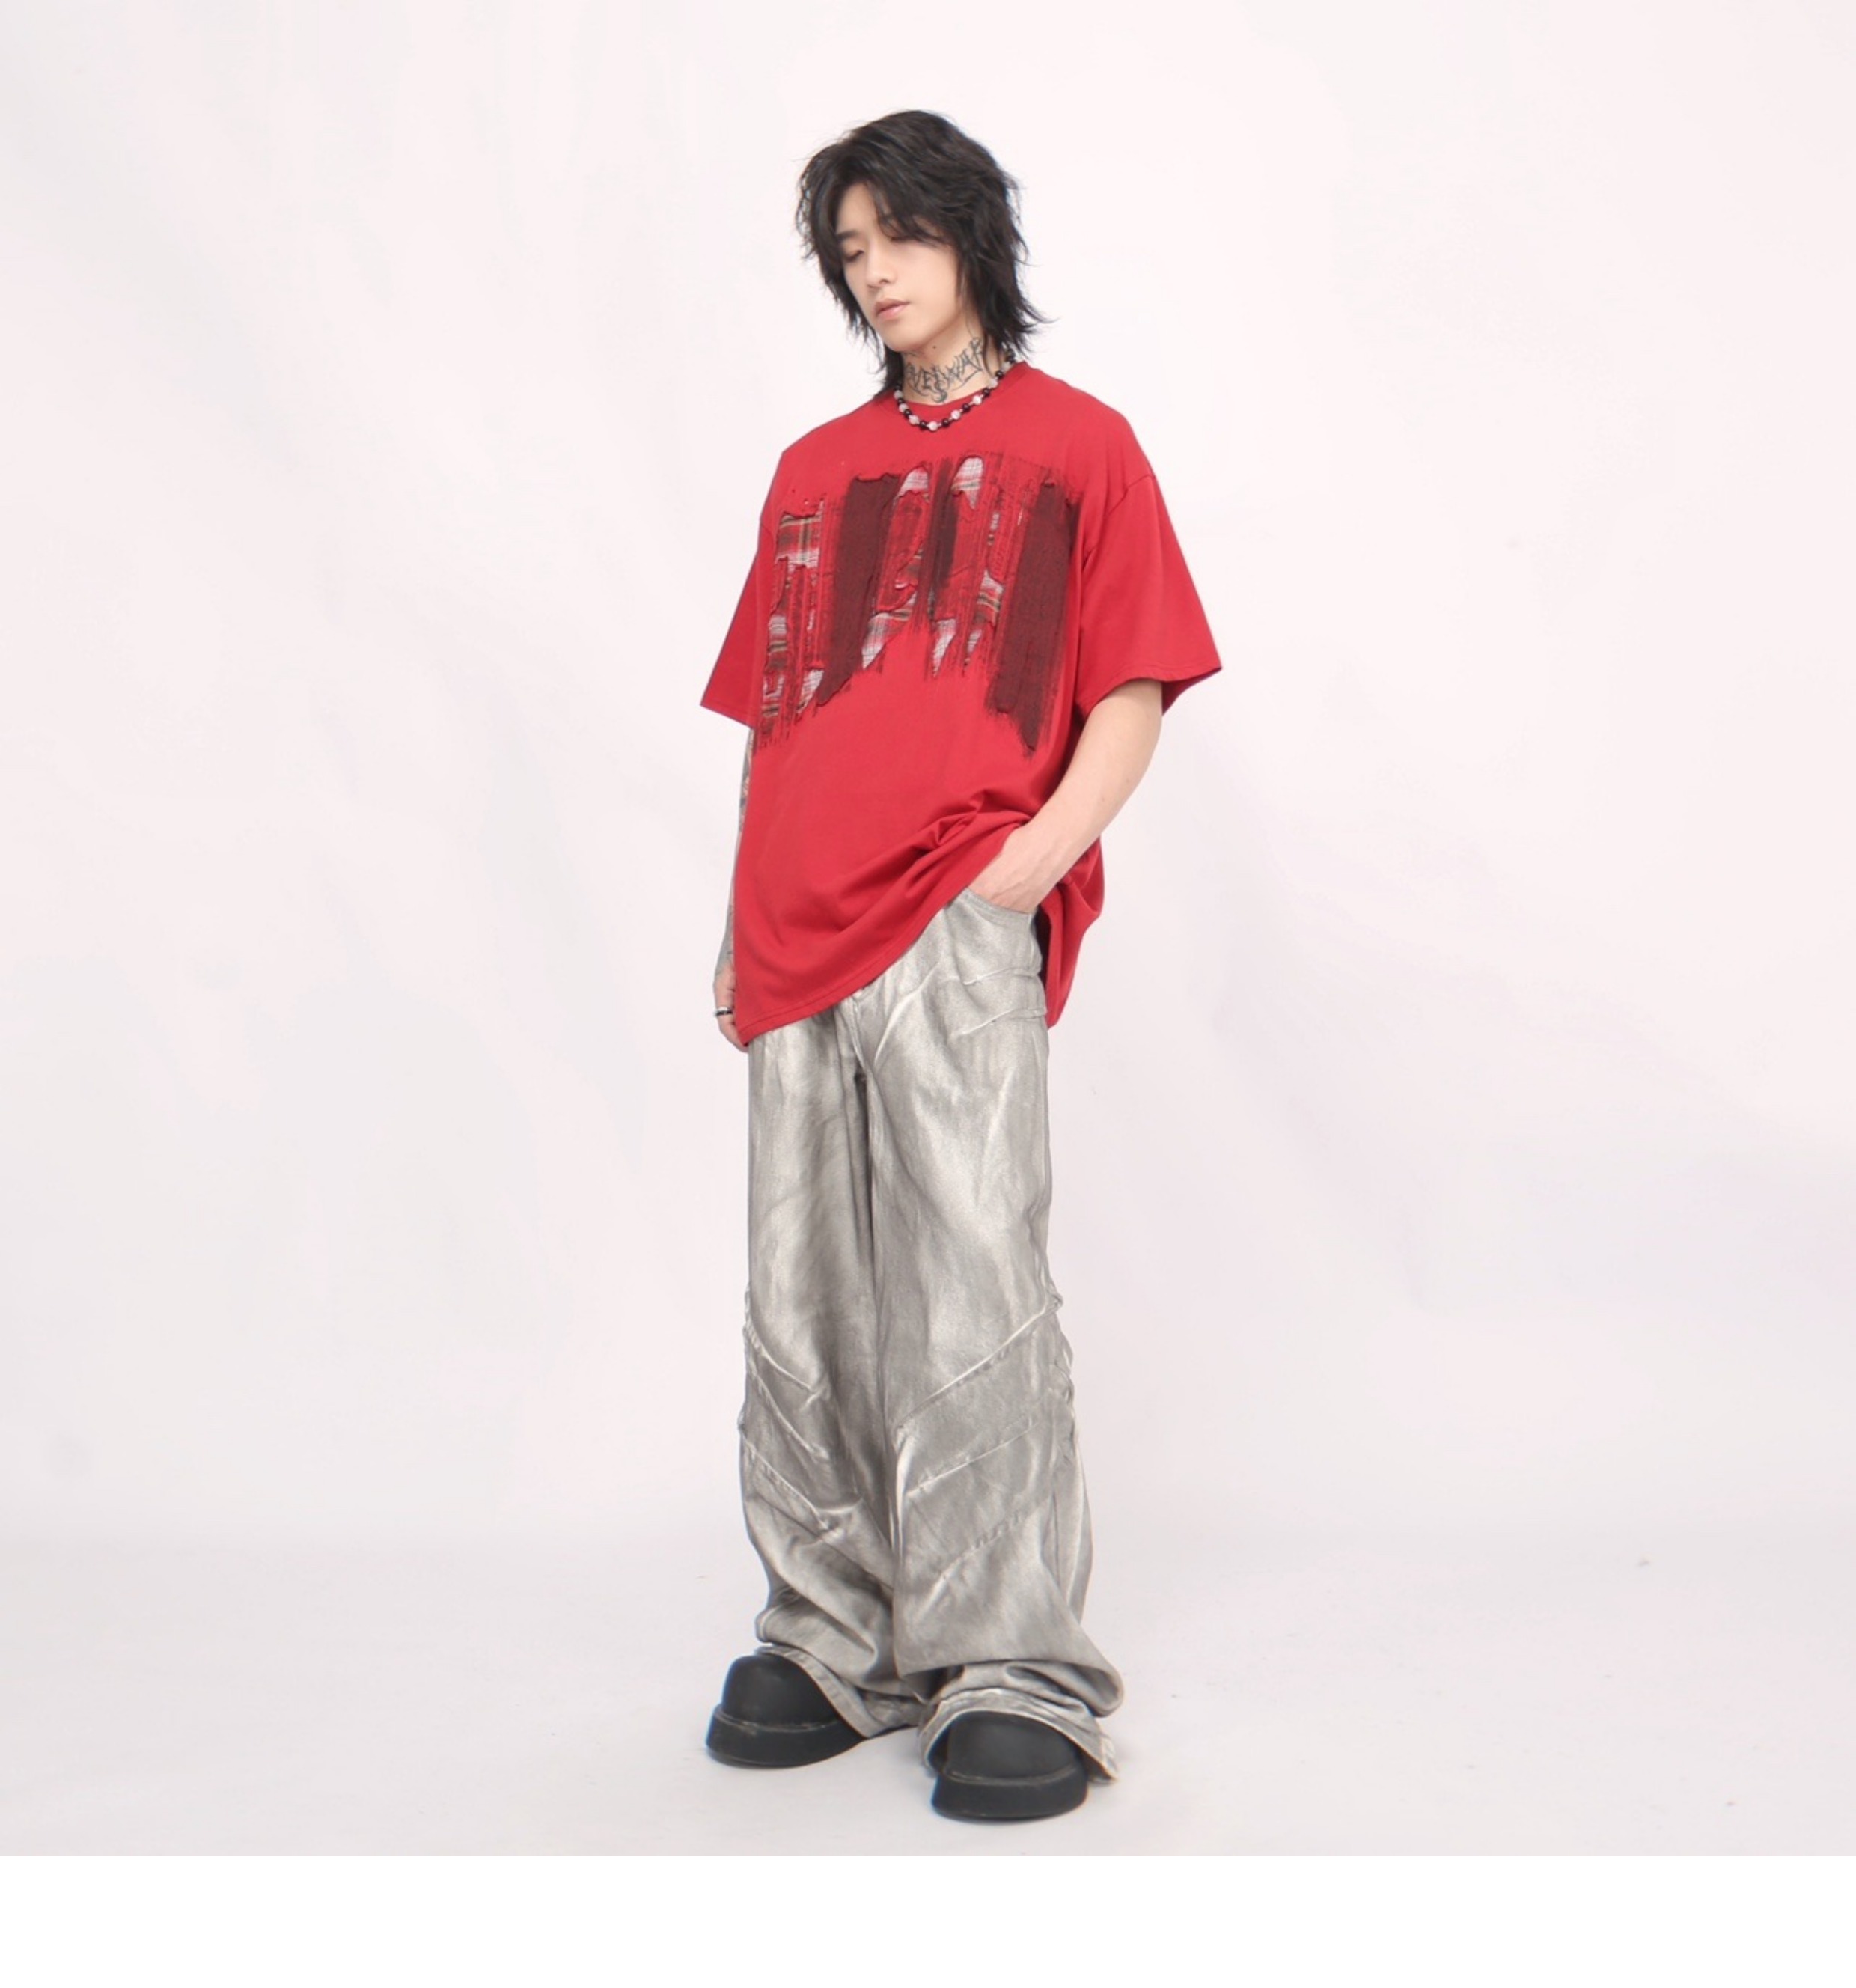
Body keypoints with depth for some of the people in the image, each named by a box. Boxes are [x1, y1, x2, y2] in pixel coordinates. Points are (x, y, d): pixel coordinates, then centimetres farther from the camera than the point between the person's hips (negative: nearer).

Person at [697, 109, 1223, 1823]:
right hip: (798, 943, 5)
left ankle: (1014, 1673, 0)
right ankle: (835, 1643, 16)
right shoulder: (813, 471, 23)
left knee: (969, 1304, -10)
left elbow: (1135, 689, 2)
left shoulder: (1076, 442, 9)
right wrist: (744, 925, 14)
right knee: (804, 1321, 5)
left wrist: (1041, 852, -14)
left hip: (957, 928, -5)